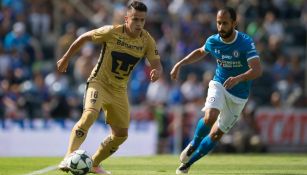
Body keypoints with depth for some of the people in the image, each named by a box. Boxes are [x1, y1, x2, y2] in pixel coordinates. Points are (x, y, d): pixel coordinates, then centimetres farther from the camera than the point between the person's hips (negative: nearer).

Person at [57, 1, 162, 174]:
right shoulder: (112, 32, -18)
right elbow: (84, 37, -6)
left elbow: (157, 65, -8)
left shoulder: (147, 41, -8)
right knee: (90, 114, -32)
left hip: (119, 90, 5)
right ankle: (69, 158, -35)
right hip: (99, 82, -5)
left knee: (121, 134, 7)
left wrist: (157, 72, -34)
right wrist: (66, 59, 1)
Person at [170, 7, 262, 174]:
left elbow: (257, 70, -31)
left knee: (215, 135, 4)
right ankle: (193, 145, 1)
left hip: (238, 96, -1)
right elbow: (200, 52, 17)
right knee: (210, 117, -29)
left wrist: (238, 78, -48)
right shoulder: (213, 41, -7)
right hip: (218, 85, 1)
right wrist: (179, 64, 8)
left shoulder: (245, 42, -21)